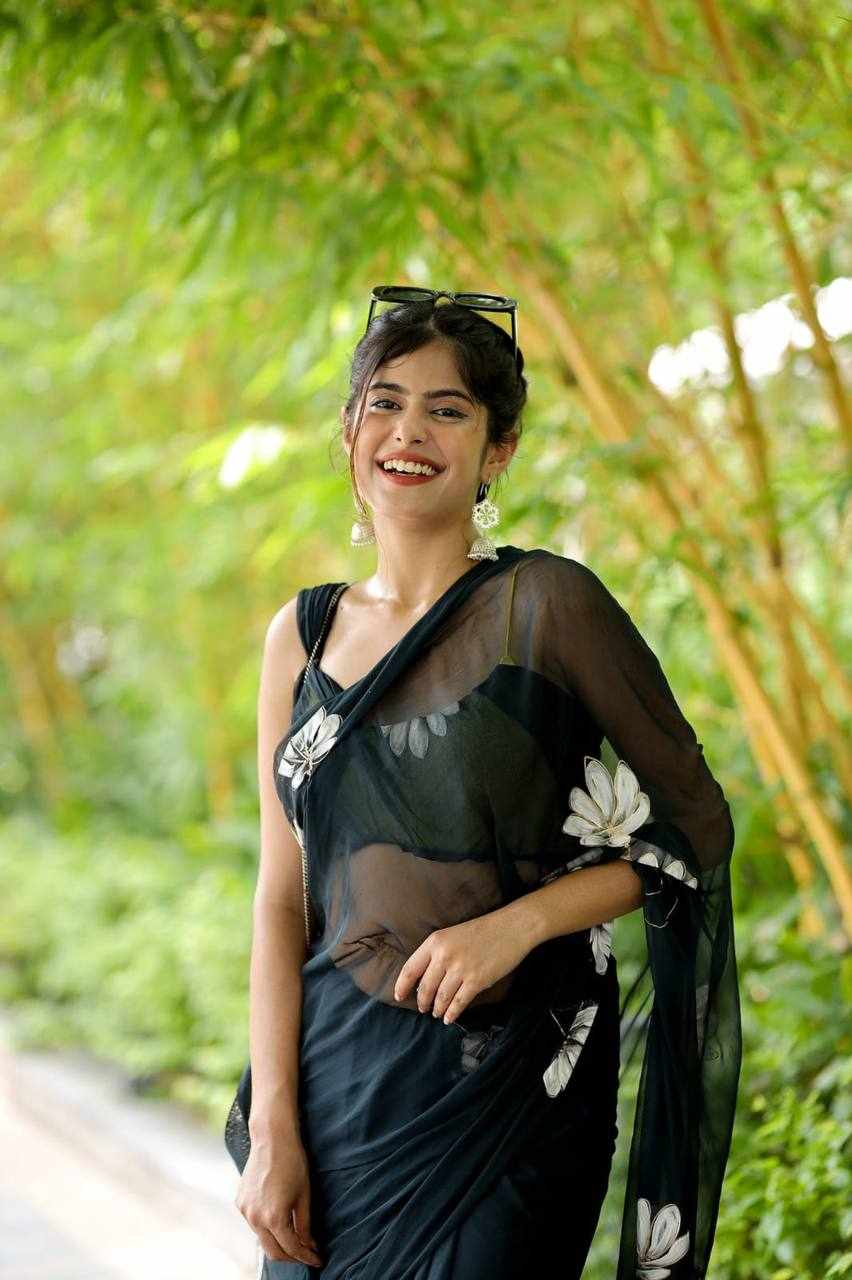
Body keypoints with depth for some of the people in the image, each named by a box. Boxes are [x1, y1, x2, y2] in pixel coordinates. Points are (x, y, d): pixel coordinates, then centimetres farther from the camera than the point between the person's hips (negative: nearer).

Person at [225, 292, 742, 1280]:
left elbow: (695, 822, -3)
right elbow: (283, 897, 4)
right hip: (334, 1077, 4)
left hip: (508, 1088, -4)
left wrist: (517, 923, -16)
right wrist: (272, 1128, -5)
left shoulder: (544, 604, -6)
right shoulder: (302, 634, 6)